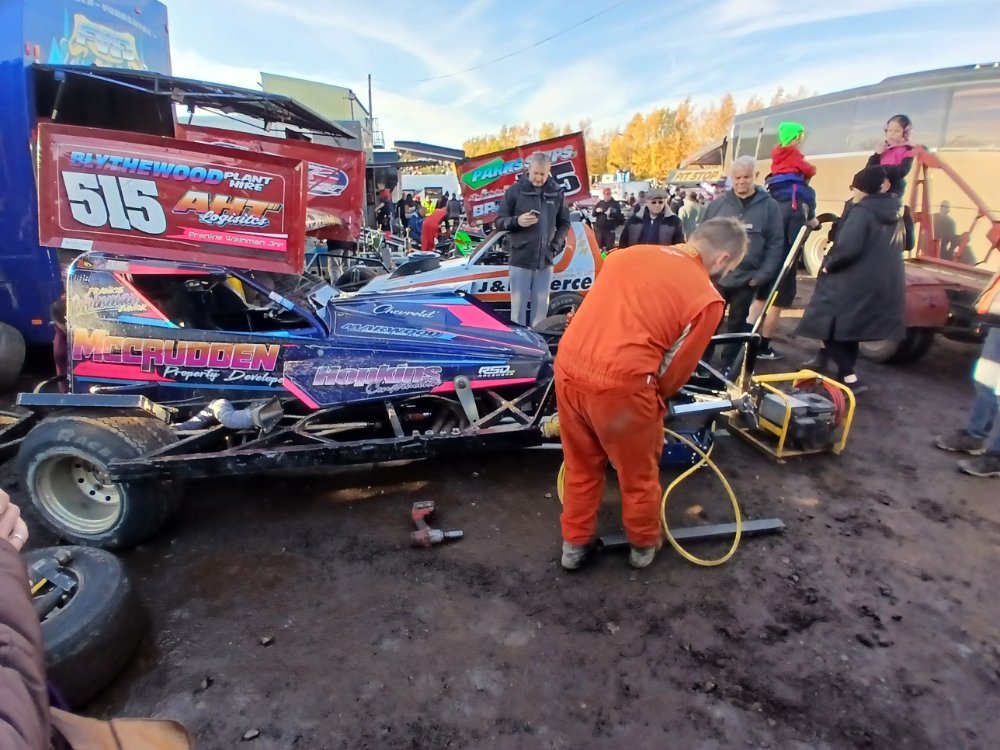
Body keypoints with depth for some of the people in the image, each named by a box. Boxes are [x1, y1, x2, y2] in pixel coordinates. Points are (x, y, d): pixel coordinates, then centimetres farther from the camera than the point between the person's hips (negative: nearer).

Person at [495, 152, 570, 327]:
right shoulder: (515, 190, -1)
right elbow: (499, 221, 1)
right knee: (518, 305, 1)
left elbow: (564, 222, 14)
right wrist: (517, 221, -18)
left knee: (541, 305, 9)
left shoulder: (557, 192, 6)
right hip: (521, 258, -2)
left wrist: (556, 245, 0)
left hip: (545, 259, 3)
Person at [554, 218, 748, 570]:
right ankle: (644, 545, 44)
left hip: (568, 367, 6)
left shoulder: (628, 253, 13)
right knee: (639, 472, 21)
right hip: (620, 384, -5)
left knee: (581, 466, 25)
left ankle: (574, 544, 41)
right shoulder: (706, 298, -4)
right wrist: (656, 401, 21)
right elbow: (676, 368, 0)